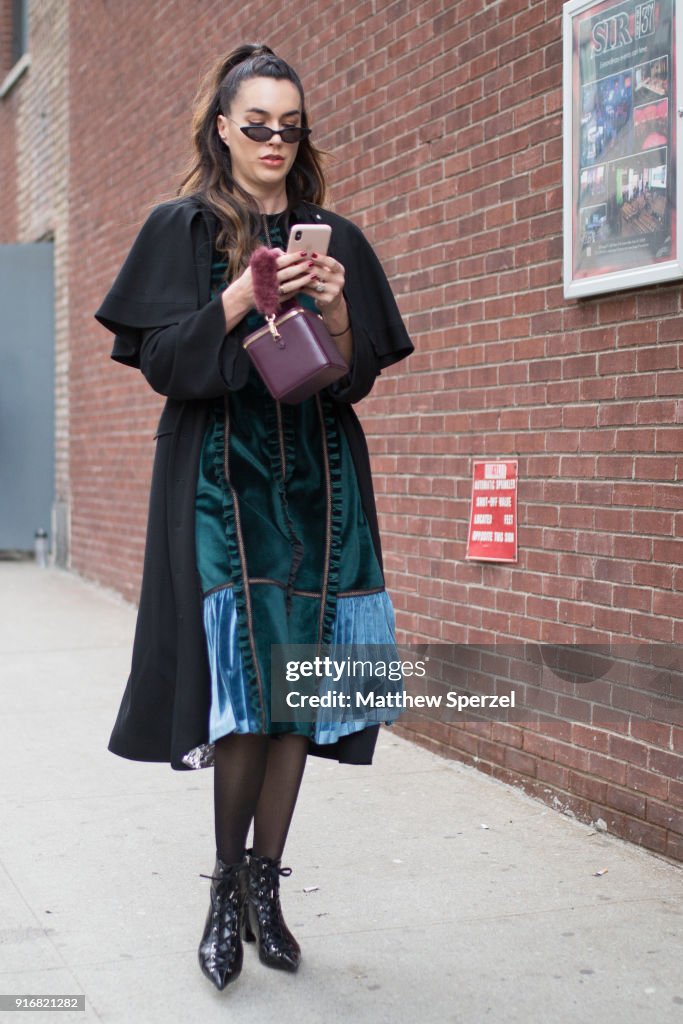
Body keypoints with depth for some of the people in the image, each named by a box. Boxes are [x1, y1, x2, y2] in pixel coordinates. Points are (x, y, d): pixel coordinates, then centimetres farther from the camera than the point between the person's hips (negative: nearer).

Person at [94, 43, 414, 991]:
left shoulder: (334, 239, 12)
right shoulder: (182, 229, 5)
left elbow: (357, 378, 10)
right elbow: (163, 363, -3)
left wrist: (336, 312, -9)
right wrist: (241, 297, -15)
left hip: (318, 481, 3)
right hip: (221, 477, -3)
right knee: (246, 680, -12)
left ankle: (264, 883, 11)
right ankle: (229, 883, 5)